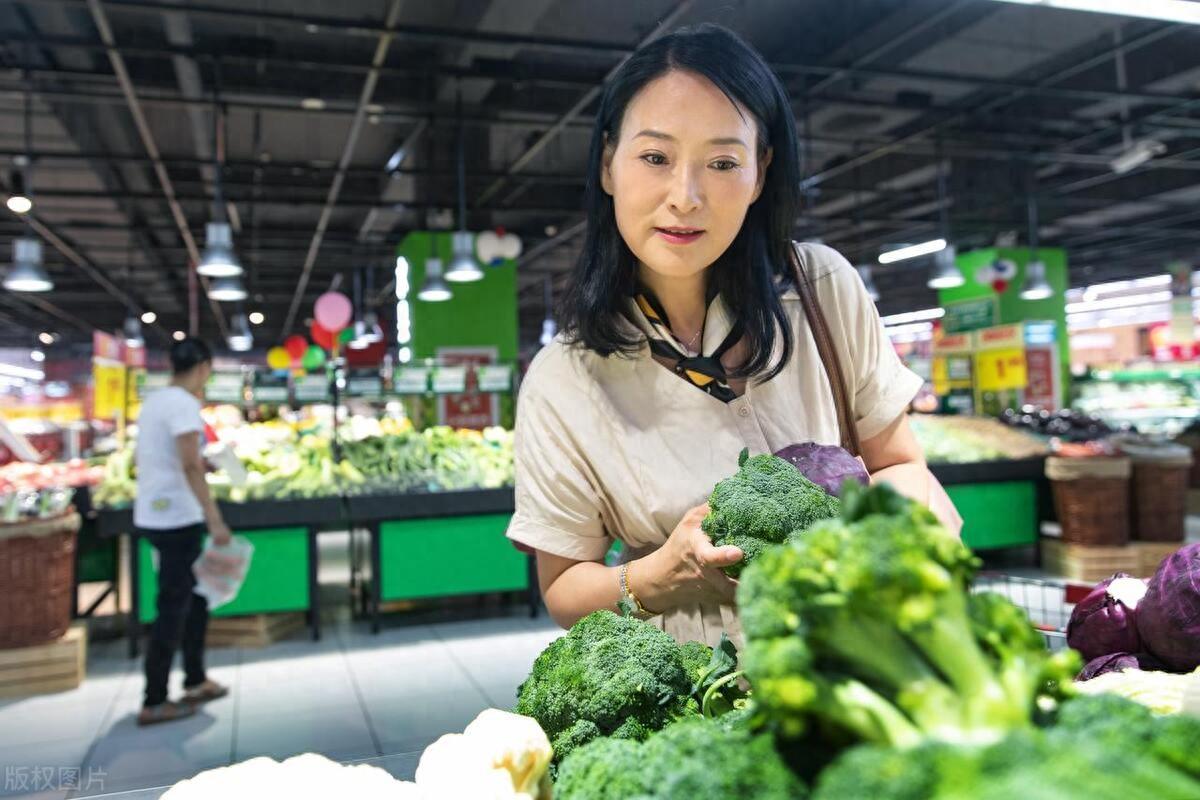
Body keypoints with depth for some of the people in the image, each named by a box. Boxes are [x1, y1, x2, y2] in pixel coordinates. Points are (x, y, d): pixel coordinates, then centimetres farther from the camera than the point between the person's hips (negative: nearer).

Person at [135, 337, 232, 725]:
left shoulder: (153, 401, 12)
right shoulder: (184, 404, -16)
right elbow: (190, 465, -24)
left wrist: (202, 464, 24)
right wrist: (214, 519, -25)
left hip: (153, 514, 9)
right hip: (176, 518, -9)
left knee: (195, 596, 18)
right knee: (173, 608, -1)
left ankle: (195, 682, 27)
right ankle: (154, 703, 8)